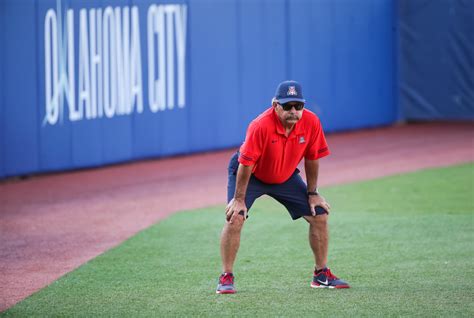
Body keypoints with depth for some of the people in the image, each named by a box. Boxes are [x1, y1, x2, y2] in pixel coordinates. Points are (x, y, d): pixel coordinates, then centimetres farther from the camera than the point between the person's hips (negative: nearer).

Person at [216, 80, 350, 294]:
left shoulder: (311, 122, -22)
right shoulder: (261, 126, -36)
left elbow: (311, 158, -6)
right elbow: (246, 164, -28)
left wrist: (312, 193, -1)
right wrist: (239, 199, -24)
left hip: (286, 176, 5)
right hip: (250, 174, -4)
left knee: (319, 215, -1)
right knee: (235, 218, -23)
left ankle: (322, 275, 13)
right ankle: (226, 278, -11)